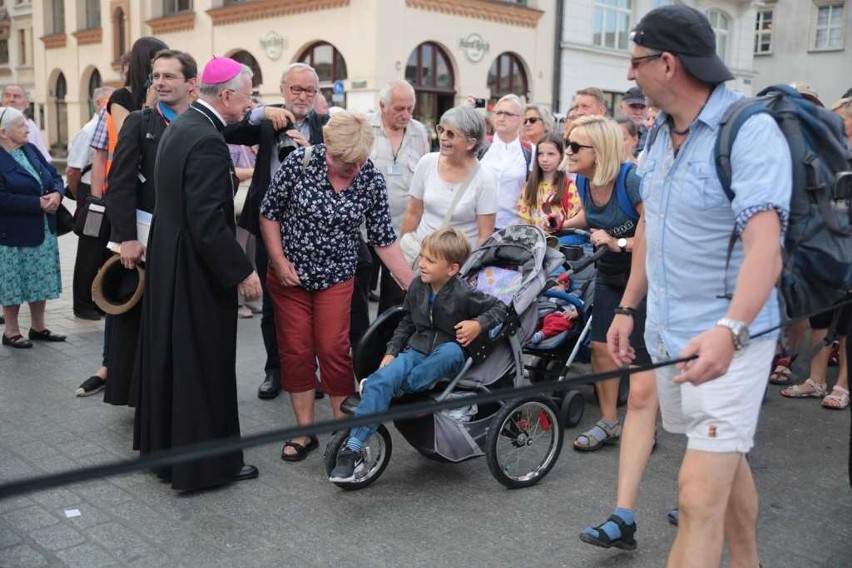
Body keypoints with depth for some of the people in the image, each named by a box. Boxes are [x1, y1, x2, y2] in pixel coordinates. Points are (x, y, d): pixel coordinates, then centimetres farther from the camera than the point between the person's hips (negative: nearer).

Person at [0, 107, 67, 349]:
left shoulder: (30, 149, 7)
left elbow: (54, 175, 9)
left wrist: (56, 194, -12)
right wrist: (39, 203, -21)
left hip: (43, 229, 7)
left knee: (40, 280, 13)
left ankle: (38, 327, 25)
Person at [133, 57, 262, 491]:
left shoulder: (179, 126, 7)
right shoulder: (208, 142, -22)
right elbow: (207, 221, -25)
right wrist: (242, 272, -18)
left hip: (167, 259, 10)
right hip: (196, 268, -10)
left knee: (170, 353, 20)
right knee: (203, 363, 1)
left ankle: (162, 442, 36)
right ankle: (205, 462, 14)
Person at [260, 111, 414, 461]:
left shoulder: (371, 180, -12)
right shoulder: (300, 162, -16)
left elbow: (384, 240, -6)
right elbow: (269, 213, -5)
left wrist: (414, 285, -8)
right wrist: (280, 262, -10)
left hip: (336, 278, 0)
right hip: (289, 275, 0)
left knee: (334, 351, -2)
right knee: (295, 352, 5)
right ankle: (305, 433, 18)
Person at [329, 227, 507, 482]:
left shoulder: (464, 295, -13)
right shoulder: (417, 286, 3)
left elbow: (499, 307, -1)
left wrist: (479, 324, -18)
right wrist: (391, 352, 8)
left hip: (449, 358, -3)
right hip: (416, 351, 3)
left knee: (450, 350, -40)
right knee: (380, 380, -24)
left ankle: (402, 387, -25)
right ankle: (353, 449, -26)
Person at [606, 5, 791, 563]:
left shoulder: (751, 130, -18)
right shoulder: (661, 133, 7)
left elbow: (765, 248, -28)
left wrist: (730, 330, -42)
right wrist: (628, 307, 15)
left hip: (725, 339, -8)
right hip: (668, 331, 8)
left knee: (699, 494, -10)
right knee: (725, 460, 22)